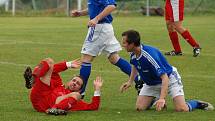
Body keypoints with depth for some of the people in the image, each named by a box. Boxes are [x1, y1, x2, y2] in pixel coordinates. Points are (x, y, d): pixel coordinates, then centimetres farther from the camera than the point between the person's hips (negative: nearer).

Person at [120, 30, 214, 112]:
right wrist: (130, 81, 8)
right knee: (140, 107, -11)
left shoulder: (150, 55, -36)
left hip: (169, 79, -7)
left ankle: (197, 104, 9)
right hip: (151, 83, 7)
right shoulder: (133, 54, -11)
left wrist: (162, 98, -47)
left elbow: (165, 78, -38)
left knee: (182, 109, -23)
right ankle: (156, 100, 19)